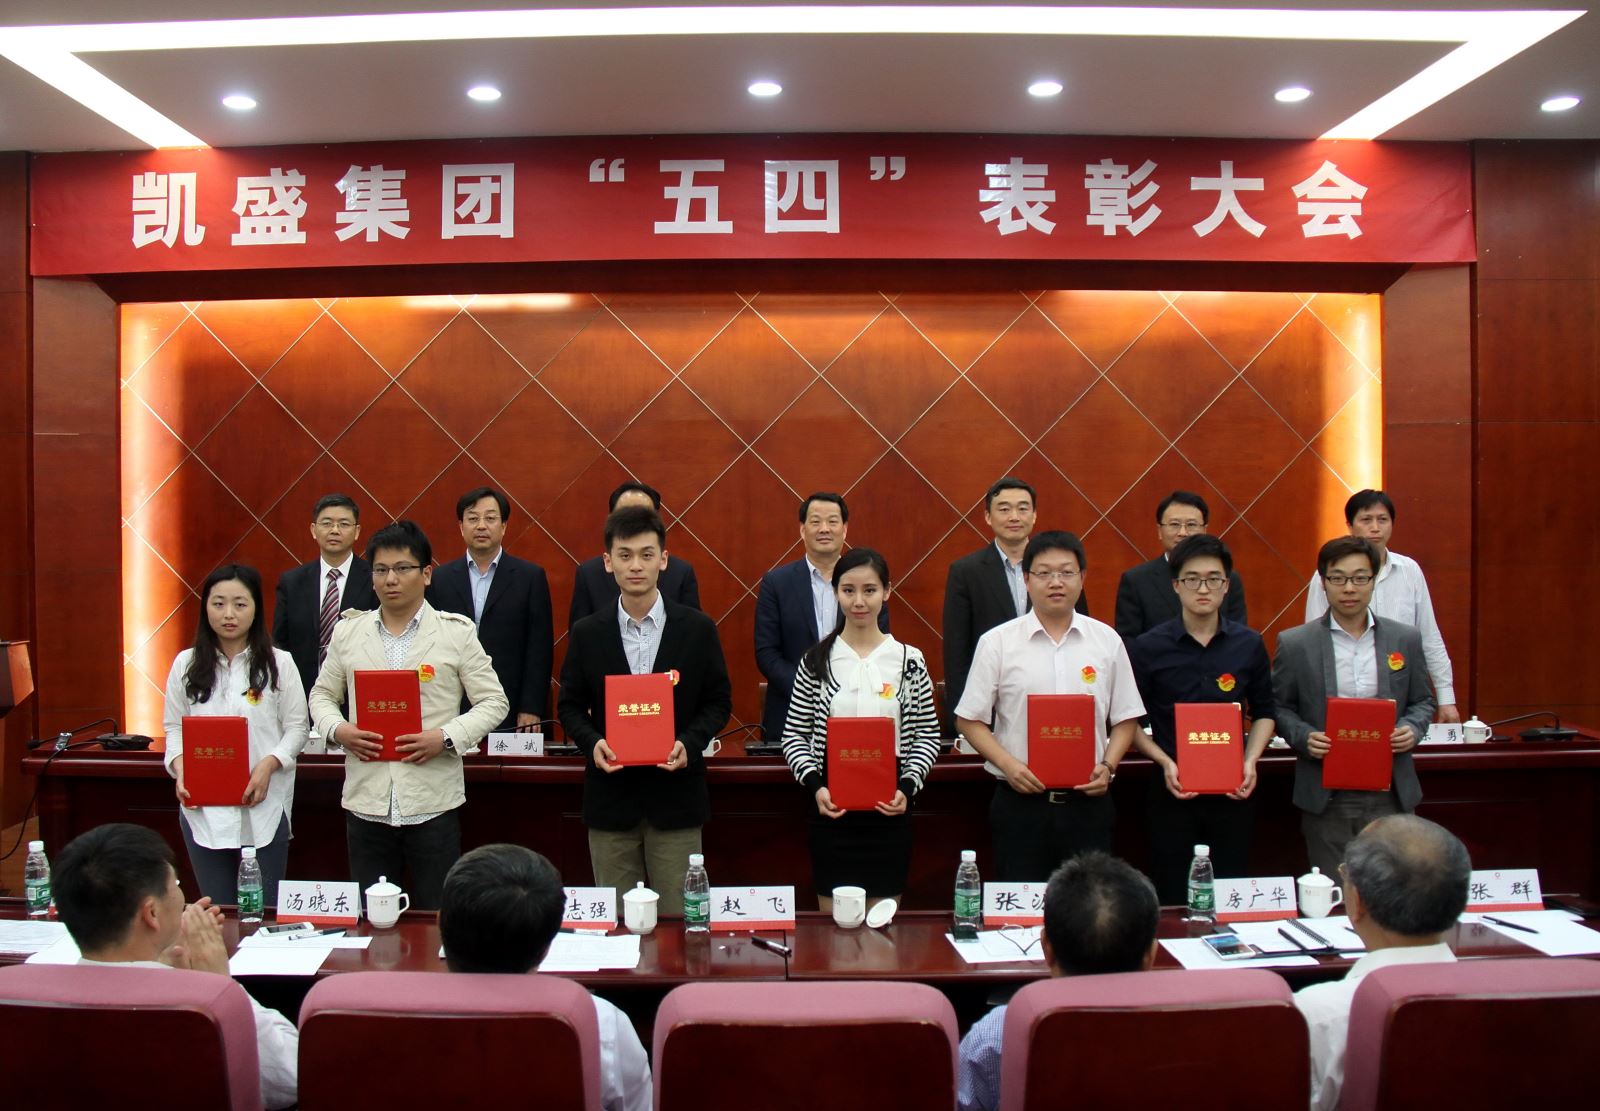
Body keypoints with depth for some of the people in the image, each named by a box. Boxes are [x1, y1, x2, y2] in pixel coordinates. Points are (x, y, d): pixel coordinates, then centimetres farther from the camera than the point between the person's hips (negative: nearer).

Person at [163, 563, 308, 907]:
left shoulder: (279, 663, 0)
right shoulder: (186, 664, 7)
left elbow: (296, 728, 1)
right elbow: (174, 727, 9)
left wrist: (268, 765, -15)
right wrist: (181, 769, -8)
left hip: (264, 807, -2)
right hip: (202, 807, 2)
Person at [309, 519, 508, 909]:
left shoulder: (456, 632, 0)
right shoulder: (348, 631, 9)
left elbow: (493, 701, 1)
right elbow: (322, 695, 17)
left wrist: (446, 737, -14)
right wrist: (337, 730, -5)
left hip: (433, 806, -2)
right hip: (366, 803, 3)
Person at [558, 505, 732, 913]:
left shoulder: (698, 629, 0)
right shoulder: (586, 634, 3)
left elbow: (718, 701, 5)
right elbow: (570, 705, 9)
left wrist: (690, 743, -13)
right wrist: (592, 742, -12)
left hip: (675, 800, -1)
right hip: (610, 800, 1)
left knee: (678, 918, 4)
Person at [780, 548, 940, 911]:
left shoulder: (909, 660, 1)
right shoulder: (817, 660, 0)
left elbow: (928, 735, 4)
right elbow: (794, 735, 2)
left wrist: (907, 787, -10)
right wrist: (815, 785, -12)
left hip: (889, 807, 0)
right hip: (832, 805, 0)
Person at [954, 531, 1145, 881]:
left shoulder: (1107, 641, 6)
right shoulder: (997, 643, 0)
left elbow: (1126, 719, 10)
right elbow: (969, 720, 1)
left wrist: (1107, 766, -6)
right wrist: (1008, 764, -12)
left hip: (1087, 802, 2)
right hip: (1021, 802, -1)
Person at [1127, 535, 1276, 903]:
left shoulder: (1249, 645, 3)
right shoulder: (1148, 648, -4)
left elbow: (1263, 713, 13)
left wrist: (1250, 760, -3)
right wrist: (1165, 762, -13)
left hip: (1231, 791, 2)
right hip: (1171, 790, -2)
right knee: (1173, 901, 6)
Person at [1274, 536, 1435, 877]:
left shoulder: (1405, 640, 5)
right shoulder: (1294, 643, -2)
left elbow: (1422, 701, 14)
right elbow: (1279, 706, 5)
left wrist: (1412, 729, -7)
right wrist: (1304, 737, -14)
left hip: (1390, 795, 2)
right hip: (1327, 798, -2)